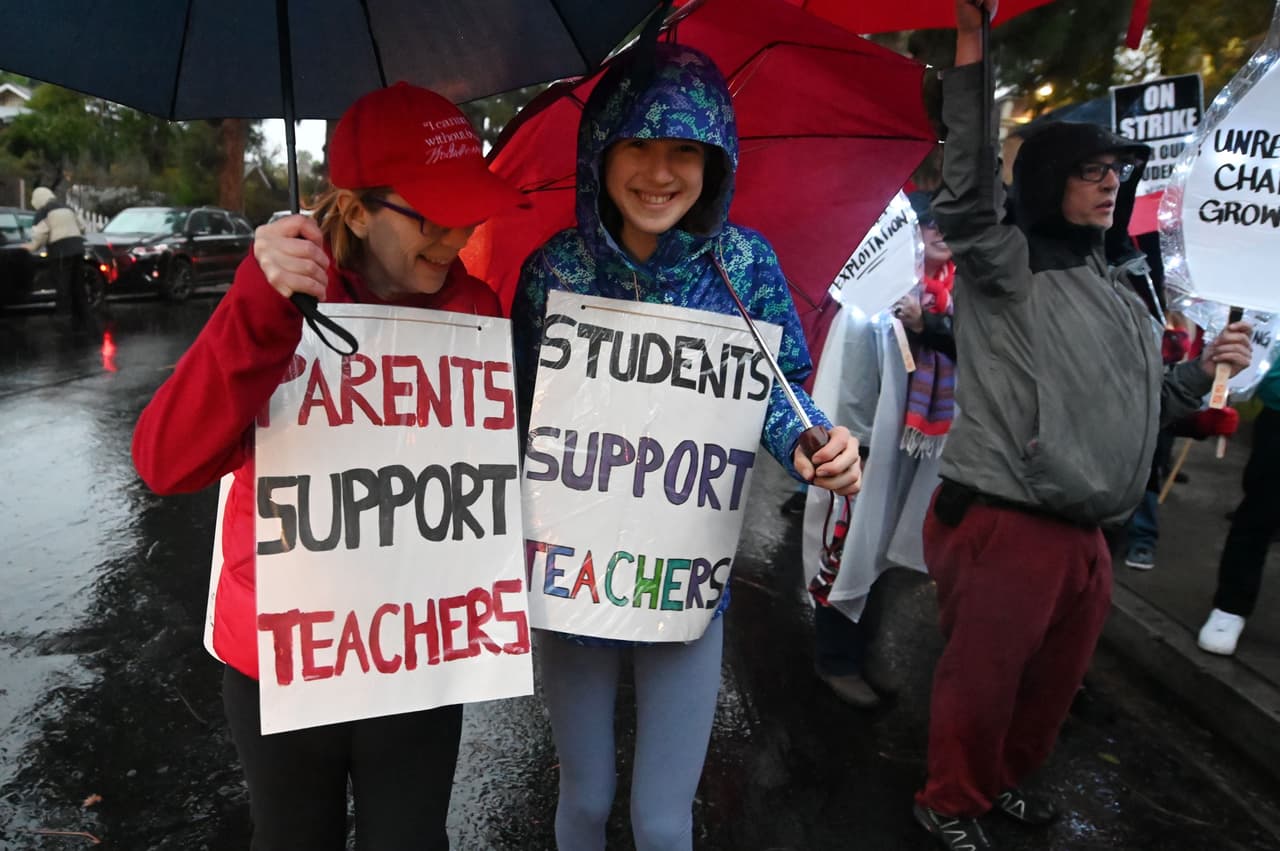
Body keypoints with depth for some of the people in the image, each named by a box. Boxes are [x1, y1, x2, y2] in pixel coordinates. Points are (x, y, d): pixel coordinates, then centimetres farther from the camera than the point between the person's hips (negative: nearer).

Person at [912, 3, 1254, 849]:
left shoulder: (1123, 294, 16)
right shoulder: (1010, 266, -7)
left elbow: (1141, 407, 22)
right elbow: (968, 198, -26)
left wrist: (1207, 369, 5)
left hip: (1083, 534, 8)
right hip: (1001, 526, -7)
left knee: (1055, 679, 23)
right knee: (982, 679, 7)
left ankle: (1007, 779, 48)